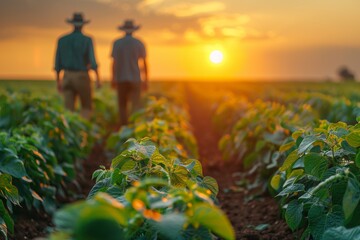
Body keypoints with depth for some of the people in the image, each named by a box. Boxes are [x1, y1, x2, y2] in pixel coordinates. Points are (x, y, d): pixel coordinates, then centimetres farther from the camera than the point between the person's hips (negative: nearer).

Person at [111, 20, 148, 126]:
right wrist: (145, 80, 7)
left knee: (122, 105, 10)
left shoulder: (117, 43, 0)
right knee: (135, 105, -2)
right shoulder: (139, 43, 0)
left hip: (121, 78, 1)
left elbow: (114, 62, -3)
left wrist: (113, 79, 3)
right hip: (135, 78, -1)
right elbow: (144, 63, 1)